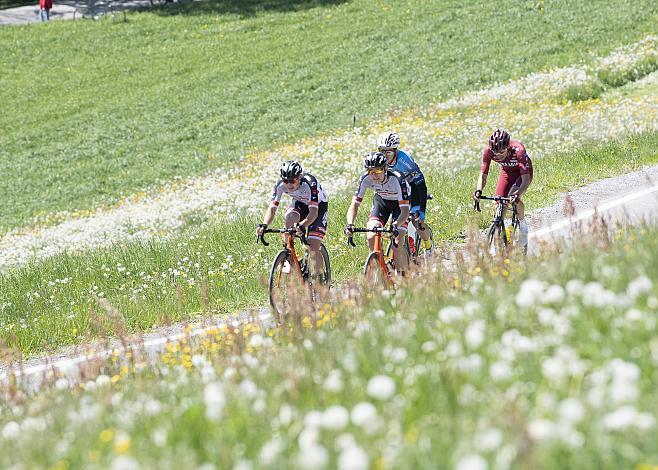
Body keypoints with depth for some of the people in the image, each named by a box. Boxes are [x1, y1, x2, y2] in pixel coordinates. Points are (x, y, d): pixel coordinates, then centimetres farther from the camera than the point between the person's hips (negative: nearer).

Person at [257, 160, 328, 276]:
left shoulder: (309, 183, -38)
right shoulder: (280, 185, -26)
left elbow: (314, 212, -43)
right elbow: (272, 208, -26)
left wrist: (302, 226, -60)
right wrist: (264, 225, -44)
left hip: (318, 206, -4)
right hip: (299, 203, 4)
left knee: (313, 247, -15)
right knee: (290, 218, -32)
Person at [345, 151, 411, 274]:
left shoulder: (396, 179, -37)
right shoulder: (365, 178, -28)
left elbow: (405, 211, -40)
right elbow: (354, 205, -25)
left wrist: (395, 225, -59)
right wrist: (350, 224, -44)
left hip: (400, 202, -4)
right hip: (381, 200, 4)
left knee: (397, 243, -19)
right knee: (371, 237, -18)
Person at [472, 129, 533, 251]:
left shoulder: (518, 150, -39)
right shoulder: (489, 151, -29)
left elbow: (526, 179, -42)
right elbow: (483, 175, -25)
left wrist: (518, 194, -60)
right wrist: (478, 190, -46)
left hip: (523, 171, -4)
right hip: (507, 171, 4)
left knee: (513, 198, -30)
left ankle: (523, 224, -3)